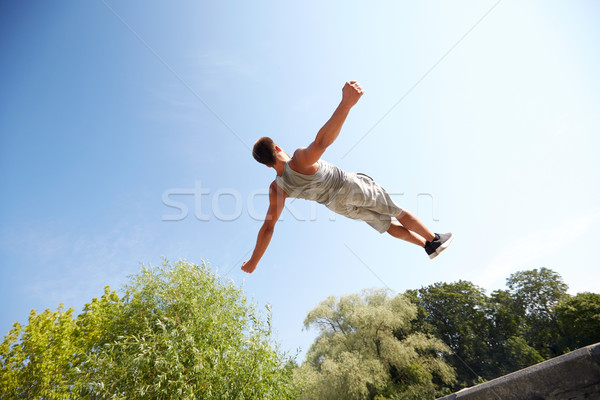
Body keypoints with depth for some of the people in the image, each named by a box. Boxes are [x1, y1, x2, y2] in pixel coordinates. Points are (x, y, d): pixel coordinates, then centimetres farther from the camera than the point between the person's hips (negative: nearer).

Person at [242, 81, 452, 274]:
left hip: (340, 205, 6)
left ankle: (427, 246, 33)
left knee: (388, 225, 23)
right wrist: (346, 103, -65)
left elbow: (267, 227, -16)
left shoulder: (277, 189, -14)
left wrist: (253, 261, -10)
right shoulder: (300, 159, -31)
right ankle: (434, 240, 30)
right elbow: (321, 140, -53)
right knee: (398, 212, 16)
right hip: (352, 187, -6)